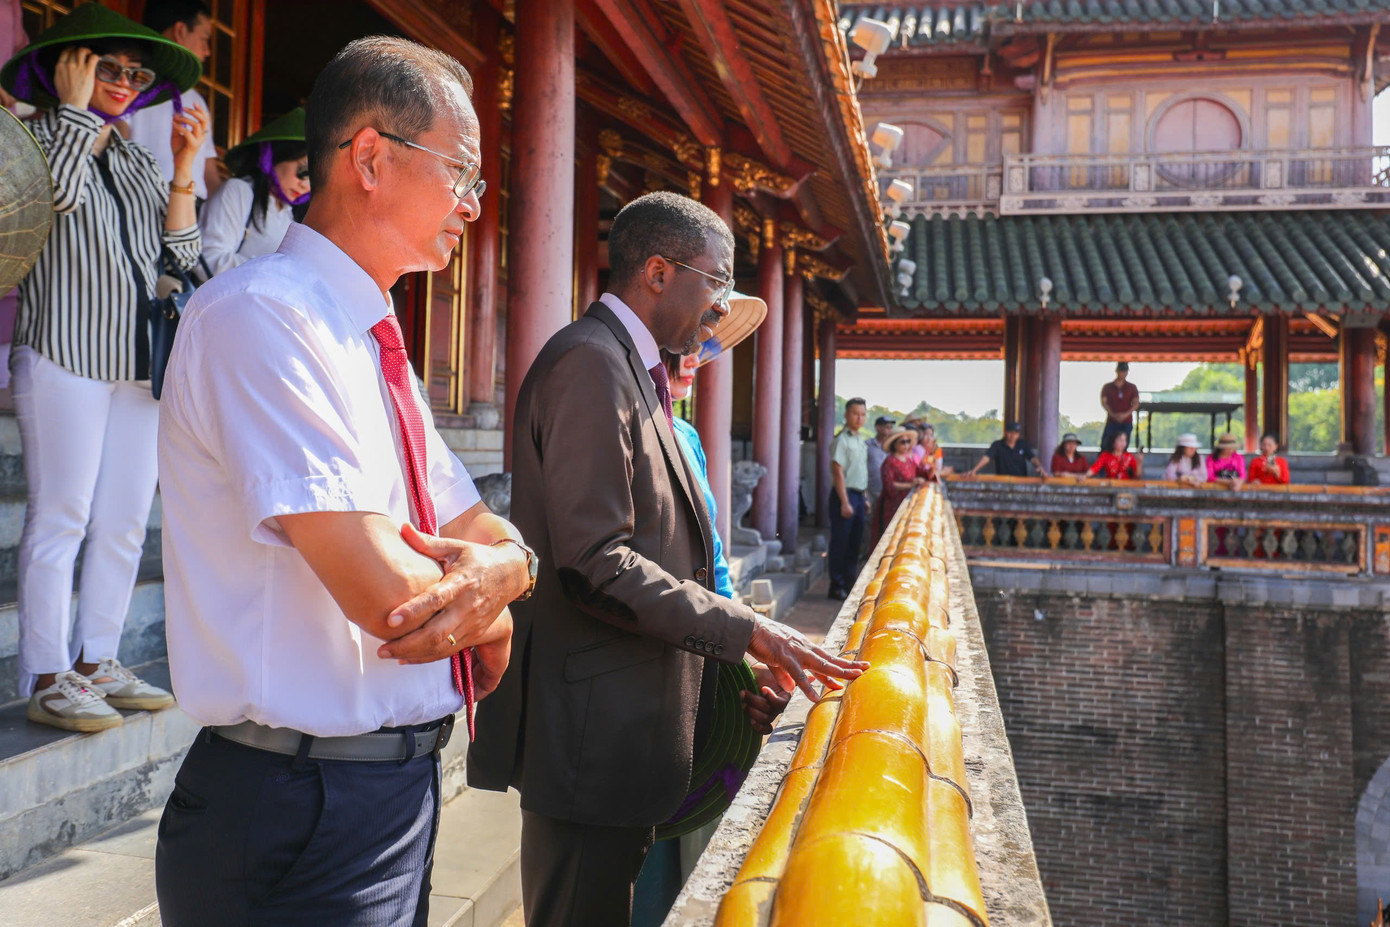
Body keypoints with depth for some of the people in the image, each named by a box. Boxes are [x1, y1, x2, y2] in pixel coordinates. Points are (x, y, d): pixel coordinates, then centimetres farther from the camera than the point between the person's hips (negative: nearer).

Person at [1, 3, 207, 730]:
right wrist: (73, 106, -4)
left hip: (142, 361, 6)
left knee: (125, 522, 5)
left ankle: (97, 664, 14)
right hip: (68, 352, -6)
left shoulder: (139, 164, 21)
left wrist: (183, 171, 6)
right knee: (60, 517, -6)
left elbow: (180, 258, 12)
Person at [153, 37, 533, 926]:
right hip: (303, 819, -9)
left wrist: (503, 567, -12)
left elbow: (489, 536, 11)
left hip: (401, 787, 9)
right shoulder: (259, 314, -19)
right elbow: (386, 593, -27)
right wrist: (486, 613, -5)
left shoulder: (374, 343, 11)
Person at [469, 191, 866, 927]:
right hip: (591, 724, -10)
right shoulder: (592, 363, -16)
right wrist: (744, 630, -19)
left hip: (626, 720, 10)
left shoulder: (631, 368, 16)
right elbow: (595, 563, -24)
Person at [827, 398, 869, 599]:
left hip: (858, 495, 9)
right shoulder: (842, 440, -12)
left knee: (854, 543, 13)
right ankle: (837, 587, 5)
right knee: (840, 543, -2)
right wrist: (845, 503, -20)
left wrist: (864, 499, 16)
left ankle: (848, 584, 22)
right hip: (844, 494, -9)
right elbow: (838, 472, -17)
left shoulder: (860, 442, 15)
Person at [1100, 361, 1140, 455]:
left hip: (1126, 423, 1)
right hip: (1111, 422, -1)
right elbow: (1104, 402, -2)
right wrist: (1113, 415, -18)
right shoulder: (1107, 387, 7)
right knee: (1105, 446, -9)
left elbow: (1136, 404, 0)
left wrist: (1126, 414, -17)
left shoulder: (1132, 387, 9)